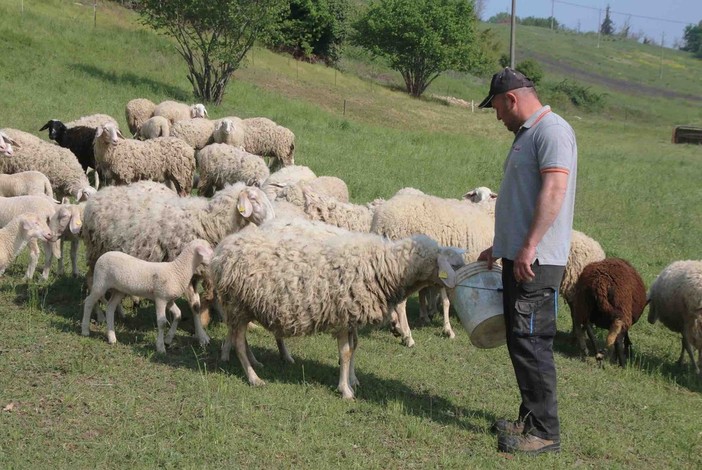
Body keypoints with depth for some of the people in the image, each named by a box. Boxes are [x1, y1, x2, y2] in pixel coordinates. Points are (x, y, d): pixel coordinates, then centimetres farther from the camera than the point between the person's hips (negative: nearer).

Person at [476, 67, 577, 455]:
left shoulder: (552, 131, -11)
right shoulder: (526, 135, 20)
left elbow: (554, 190, -22)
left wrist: (529, 247, -26)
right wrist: (500, 248, 31)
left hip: (537, 261, -10)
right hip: (519, 258, 10)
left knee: (531, 343, -9)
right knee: (521, 342, 14)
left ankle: (544, 432, -4)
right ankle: (530, 420, 22)